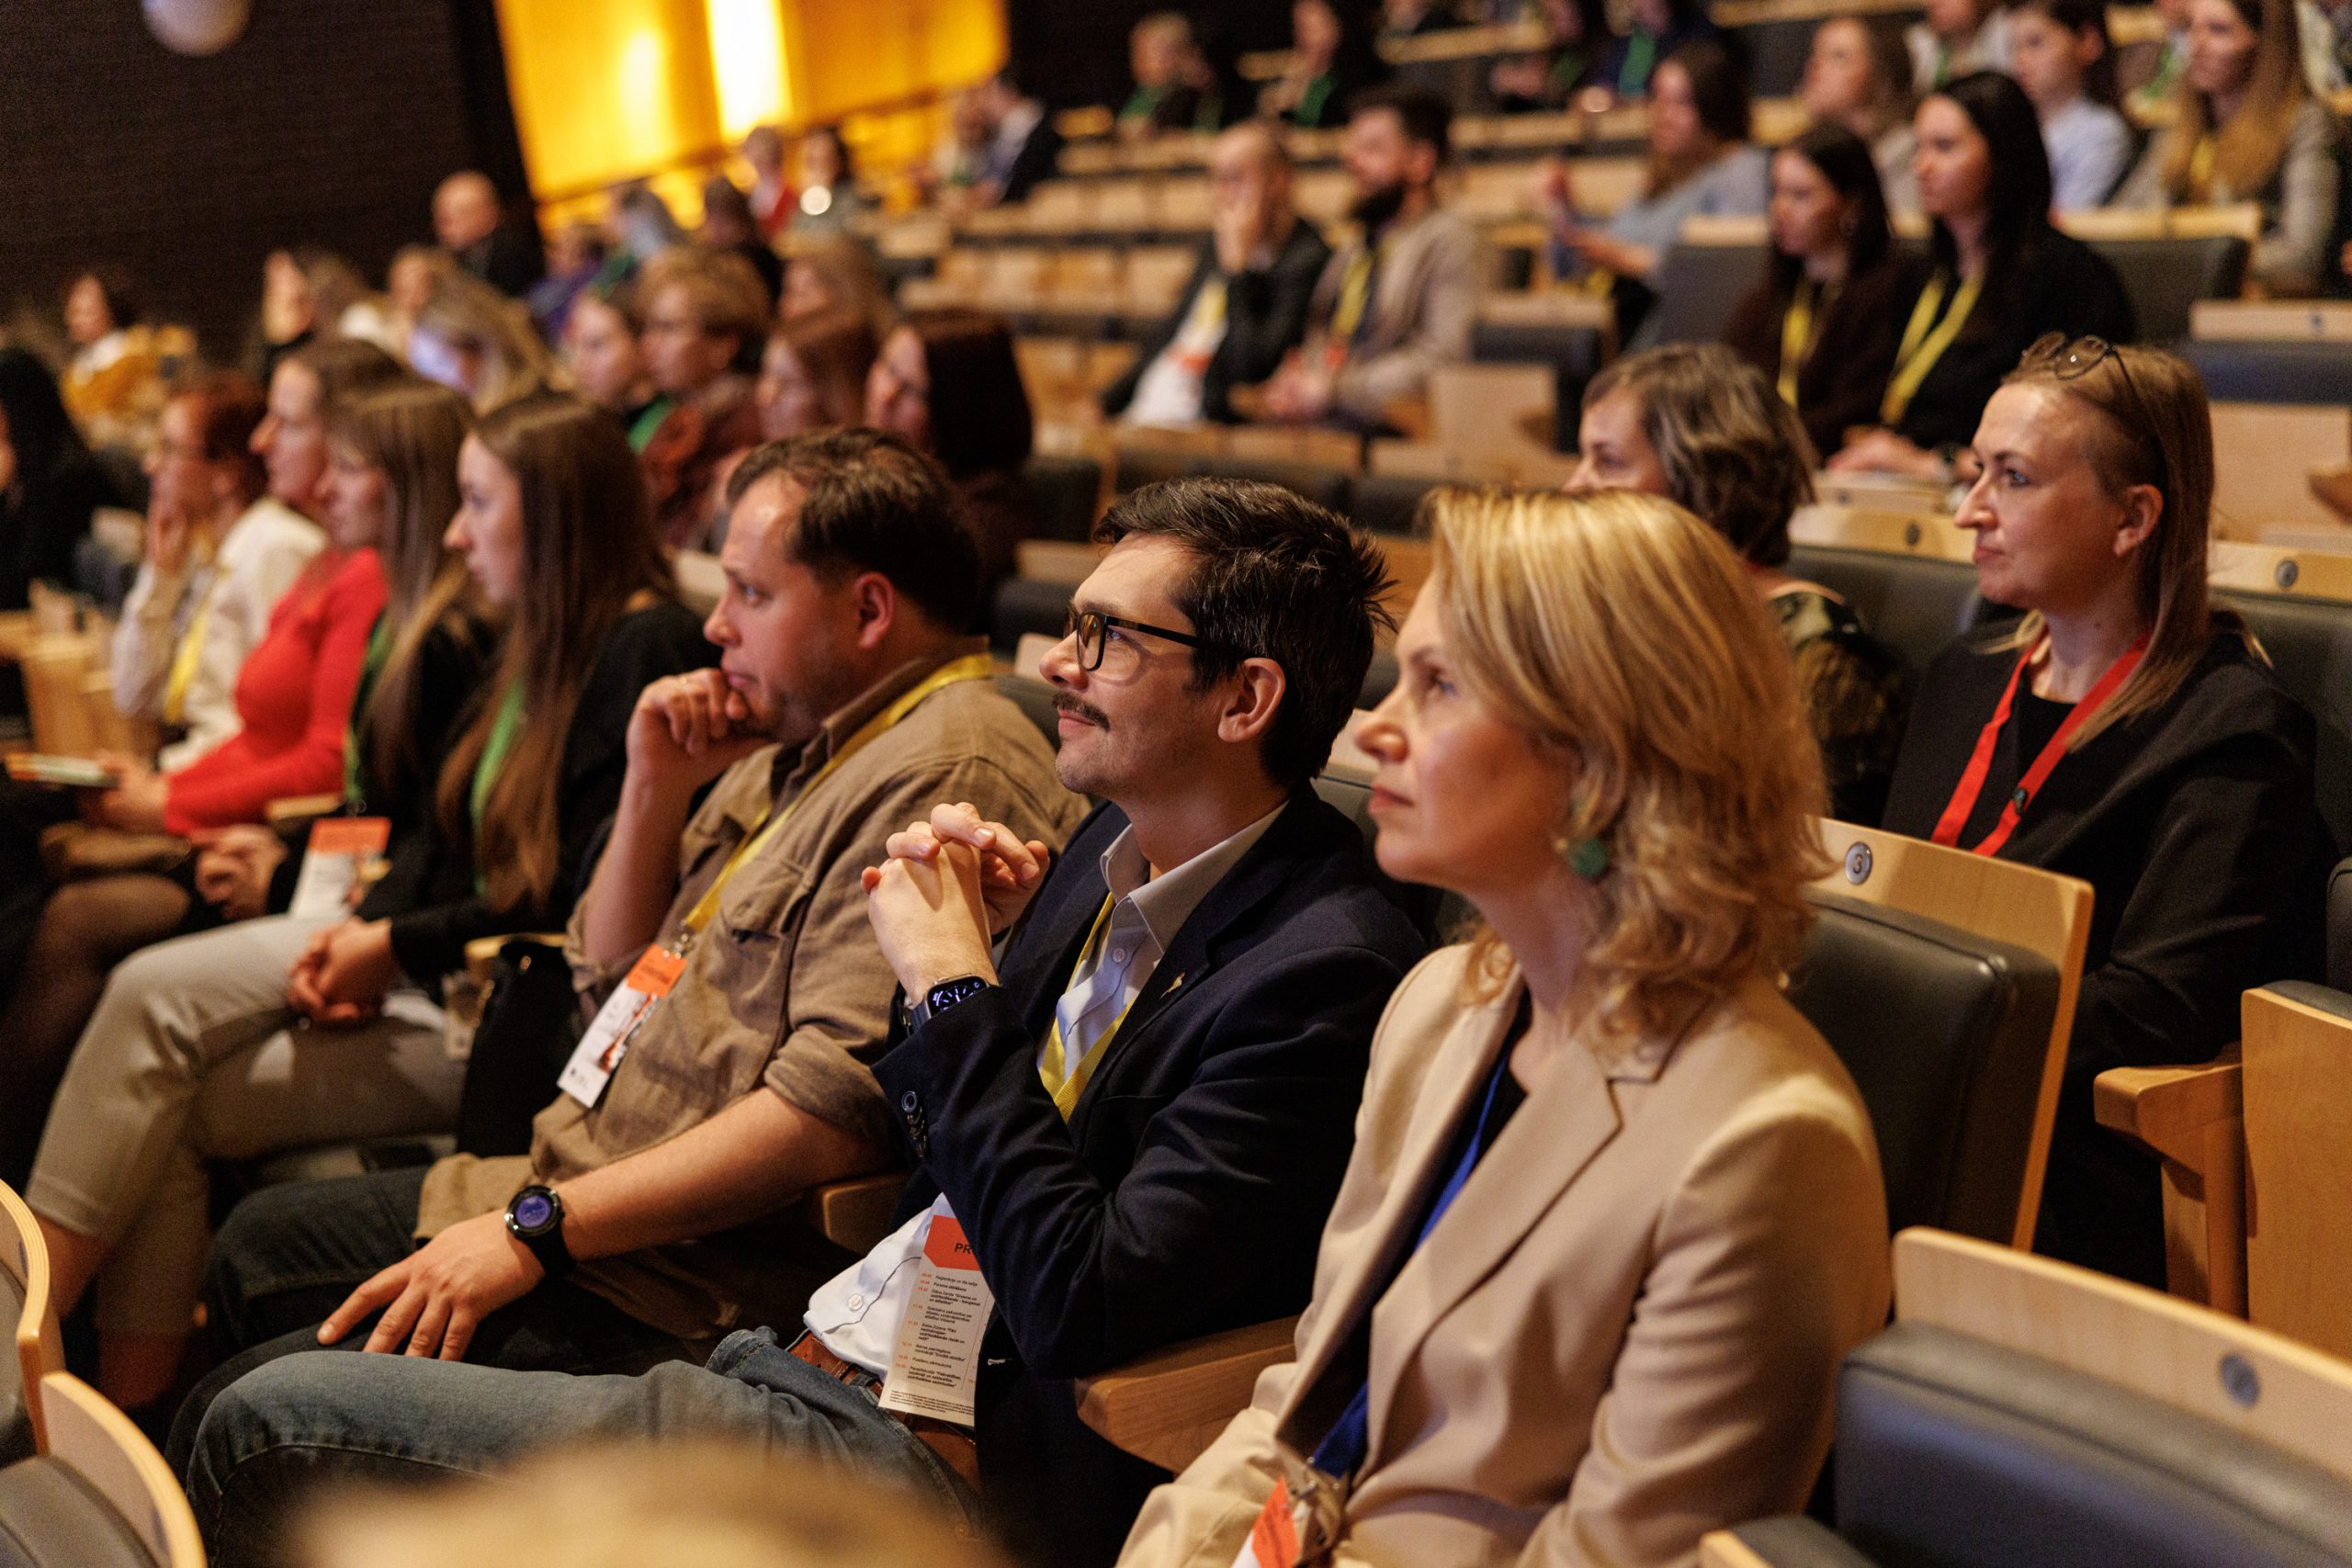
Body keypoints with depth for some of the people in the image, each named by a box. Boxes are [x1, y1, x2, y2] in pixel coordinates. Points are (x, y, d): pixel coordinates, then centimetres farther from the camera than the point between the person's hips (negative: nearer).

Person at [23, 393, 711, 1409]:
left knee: (178, 1105, -12)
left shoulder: (647, 655, -15)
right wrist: (359, 930, -3)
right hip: (427, 953, 9)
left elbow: (587, 913, -20)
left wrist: (397, 950, -15)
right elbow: (442, 835, 16)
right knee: (154, 992, -7)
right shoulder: (536, 645, 14)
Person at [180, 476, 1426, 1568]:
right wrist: (946, 946, 0)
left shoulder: (1323, 970, -18)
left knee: (273, 1427, -8)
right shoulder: (1119, 848, 10)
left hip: (925, 1468, -9)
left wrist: (955, 984, -16)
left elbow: (1079, 1306, -24)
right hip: (804, 1356, 9)